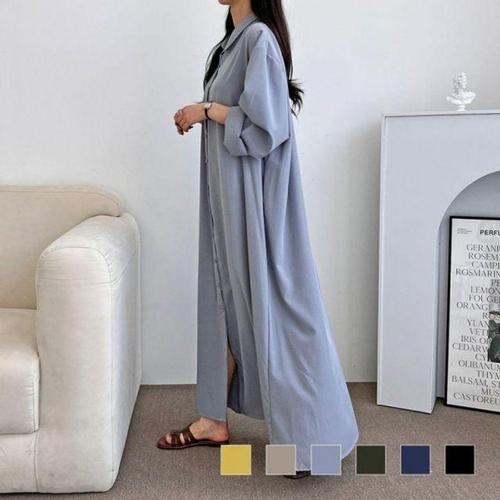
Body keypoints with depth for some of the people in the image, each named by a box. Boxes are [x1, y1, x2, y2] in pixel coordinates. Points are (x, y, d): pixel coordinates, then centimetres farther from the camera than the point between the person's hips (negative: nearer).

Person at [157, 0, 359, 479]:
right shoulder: (233, 39, 16)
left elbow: (265, 122, -21)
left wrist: (208, 109, -13)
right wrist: (201, 114, 8)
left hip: (254, 193, -9)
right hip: (227, 189, 10)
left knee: (265, 300, -6)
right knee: (227, 296, 11)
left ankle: (307, 437, 5)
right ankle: (215, 419, 21)